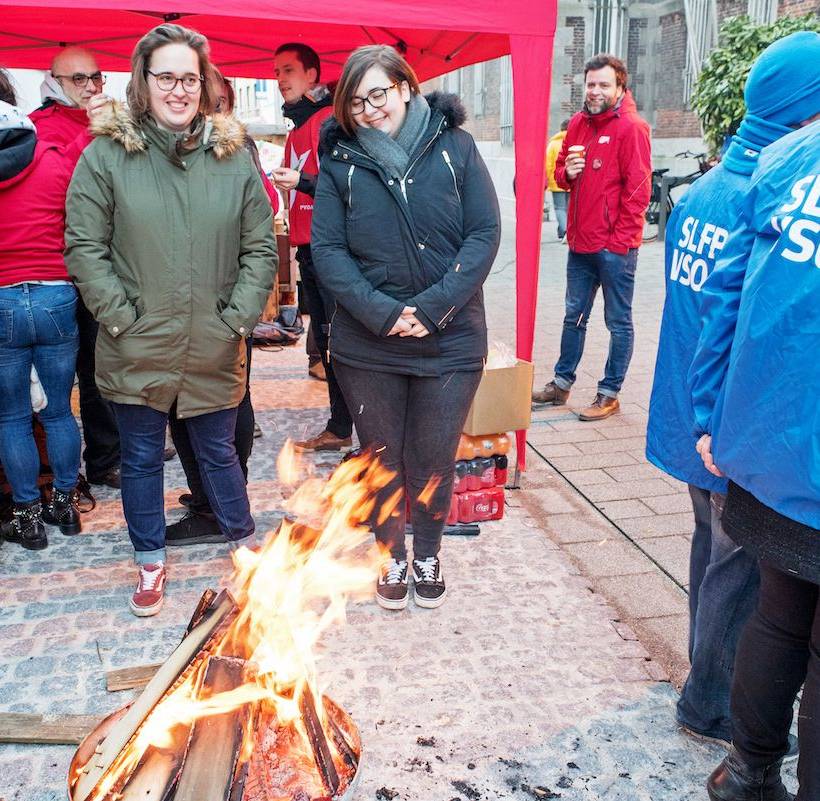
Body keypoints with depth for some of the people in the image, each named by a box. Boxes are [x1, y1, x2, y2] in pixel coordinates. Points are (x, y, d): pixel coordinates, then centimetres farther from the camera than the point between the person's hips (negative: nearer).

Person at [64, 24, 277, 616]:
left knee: (218, 451, 15)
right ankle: (151, 565, 32)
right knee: (142, 457, 13)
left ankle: (245, 544, 37)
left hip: (215, 350, 1)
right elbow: (84, 246, -5)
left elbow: (261, 246, 3)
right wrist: (119, 316, -11)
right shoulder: (107, 155, -4)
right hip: (137, 349, -1)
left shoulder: (234, 156, 3)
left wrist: (240, 316, -5)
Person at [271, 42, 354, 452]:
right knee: (324, 340, 11)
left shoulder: (330, 119, -8)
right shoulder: (298, 126, 20)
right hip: (308, 249, 9)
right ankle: (339, 427, 20)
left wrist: (302, 182, -25)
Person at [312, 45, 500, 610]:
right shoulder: (339, 160, -2)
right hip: (367, 344, 1)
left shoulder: (455, 146, -3)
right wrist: (380, 311, -18)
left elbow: (485, 234, -6)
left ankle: (428, 554, 35)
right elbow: (328, 249, -6)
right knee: (382, 456, 13)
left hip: (451, 339, 0)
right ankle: (392, 556, 35)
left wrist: (434, 306, -16)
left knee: (434, 458, 11)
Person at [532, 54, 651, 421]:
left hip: (615, 245, -7)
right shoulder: (578, 123, 10)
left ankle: (609, 394, 13)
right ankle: (561, 384, 29)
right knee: (574, 316, 17)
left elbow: (638, 188, -13)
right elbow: (559, 170, 20)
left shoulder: (631, 128, -10)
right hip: (580, 240, 7)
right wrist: (567, 171, -4)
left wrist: (620, 238, -15)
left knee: (618, 322, 4)